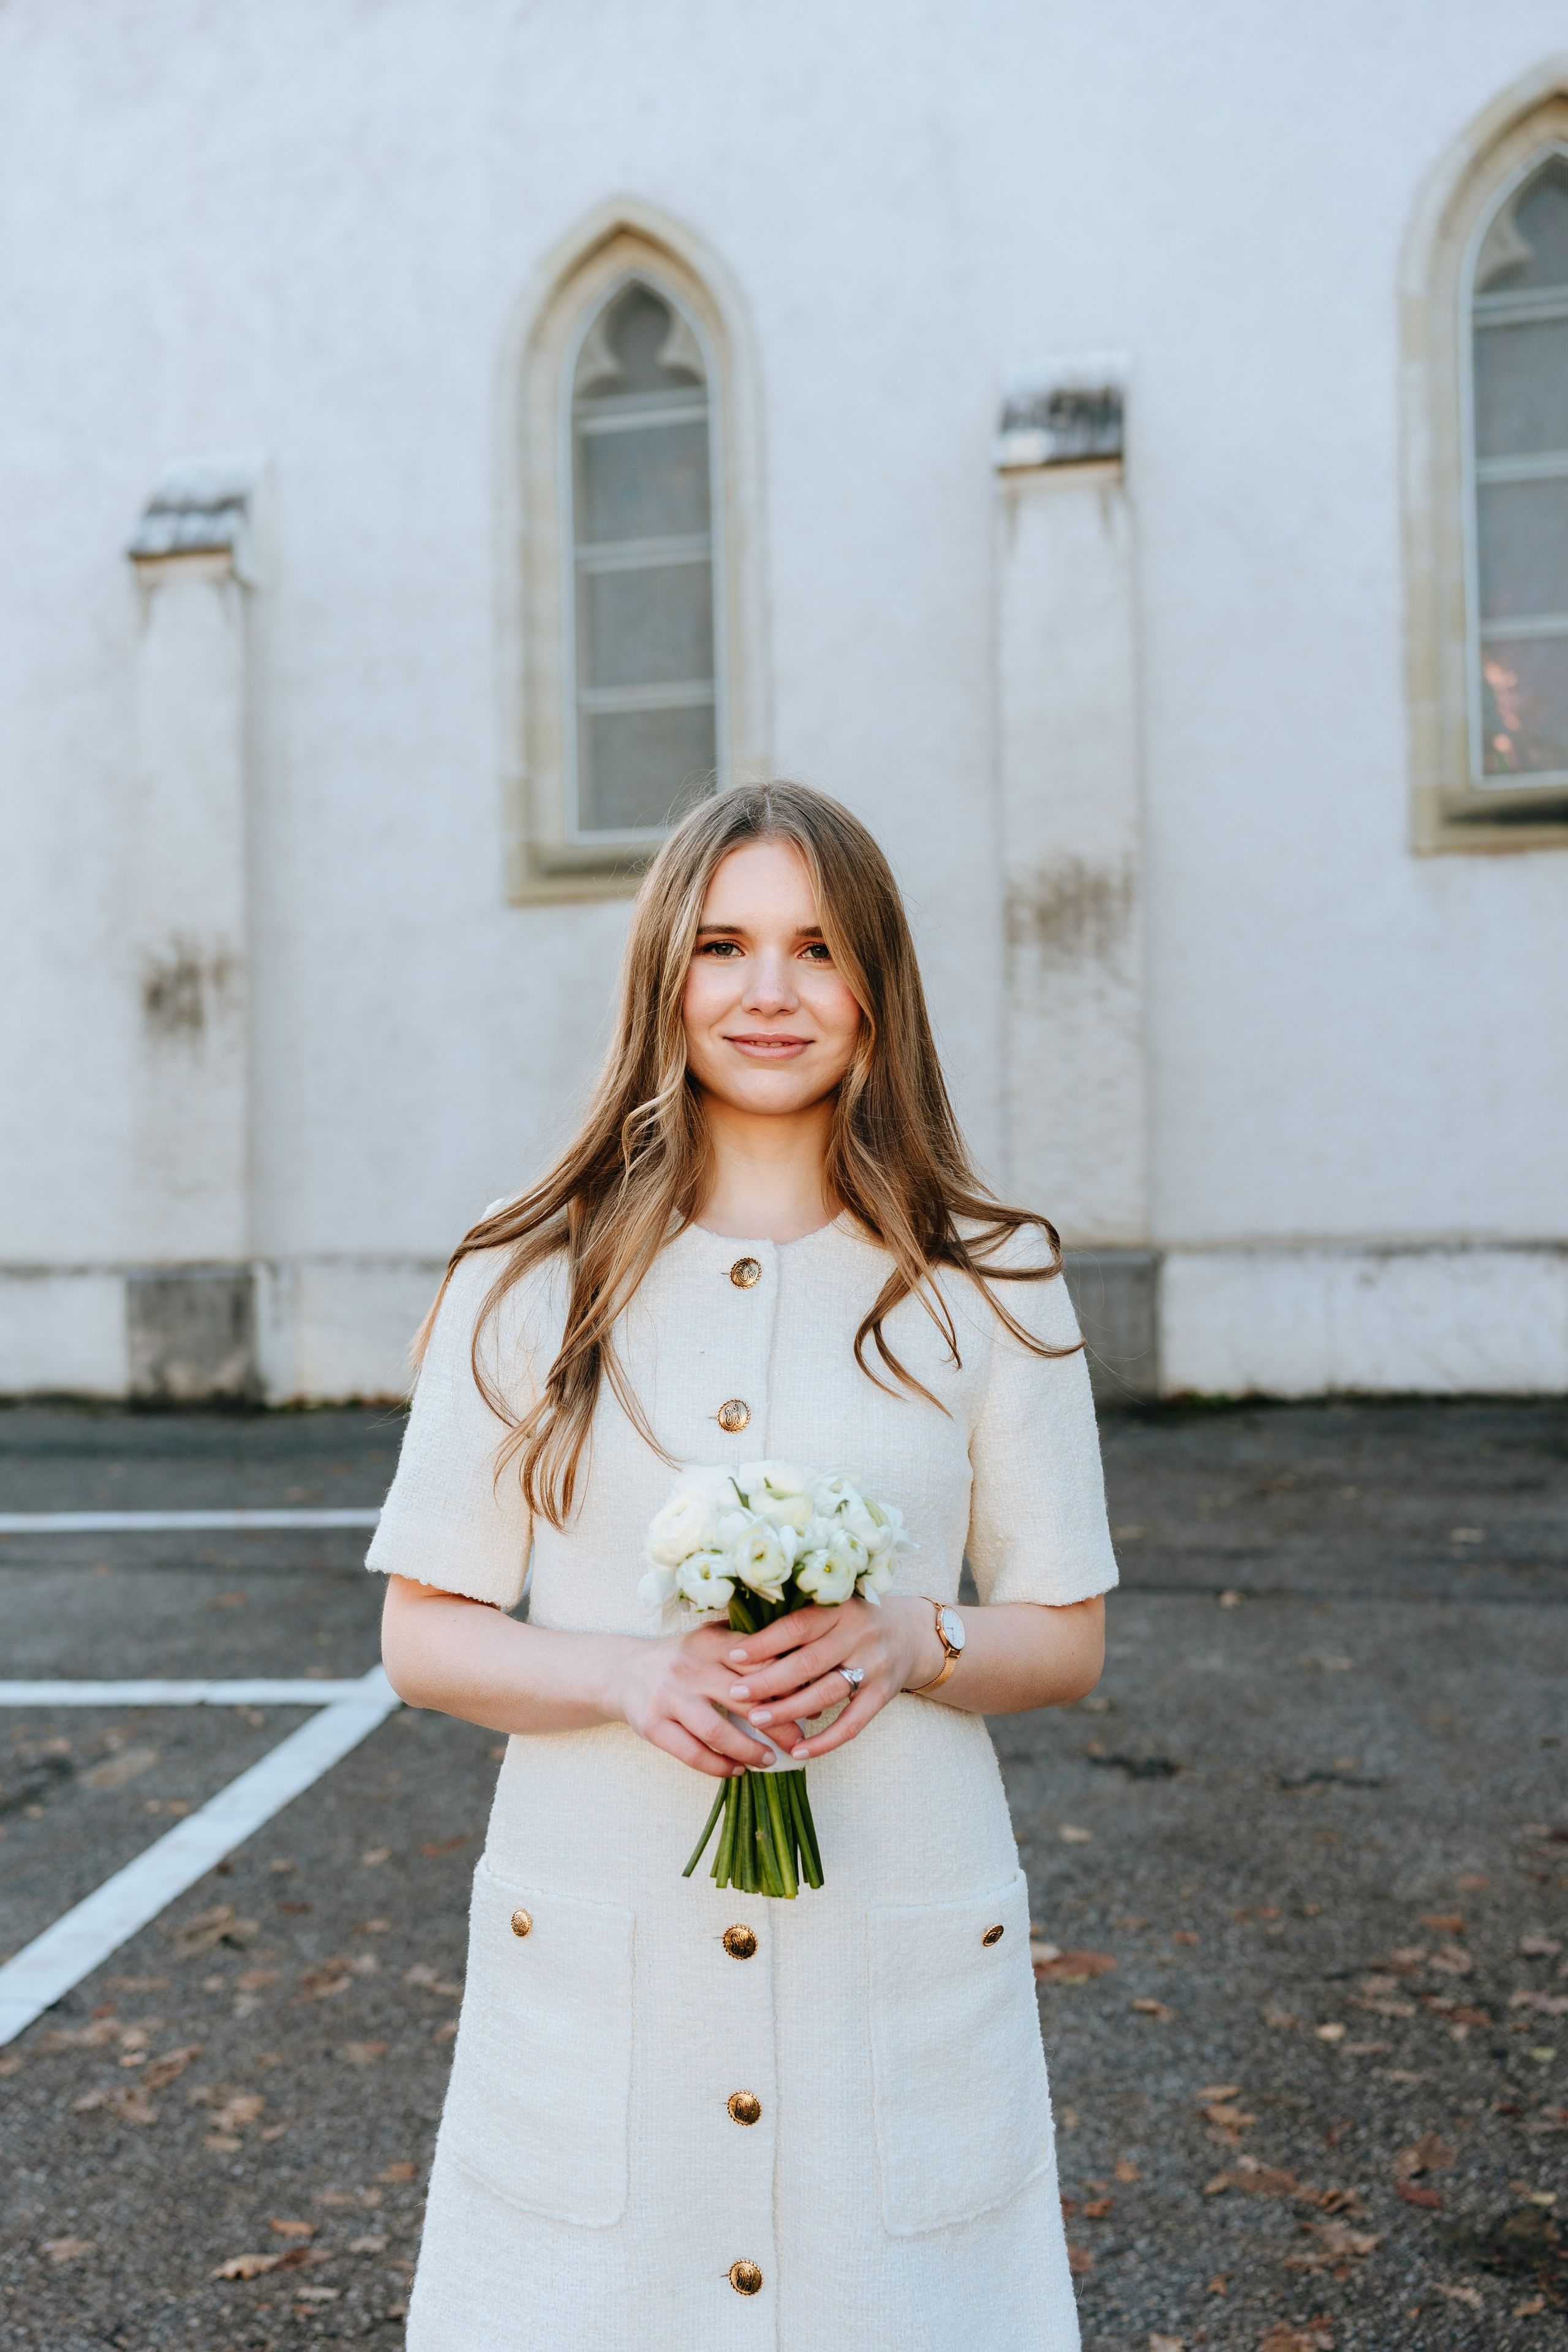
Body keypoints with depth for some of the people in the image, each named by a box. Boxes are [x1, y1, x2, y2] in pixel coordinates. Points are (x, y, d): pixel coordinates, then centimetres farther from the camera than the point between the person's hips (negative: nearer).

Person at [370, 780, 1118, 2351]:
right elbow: (423, 1636, 2)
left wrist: (910, 1644, -16)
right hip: (592, 1960, 0)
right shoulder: (527, 1280, 0)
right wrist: (627, 1672, -17)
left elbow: (1067, 1636, 5)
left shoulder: (987, 1283, 0)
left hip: (902, 1959, 0)